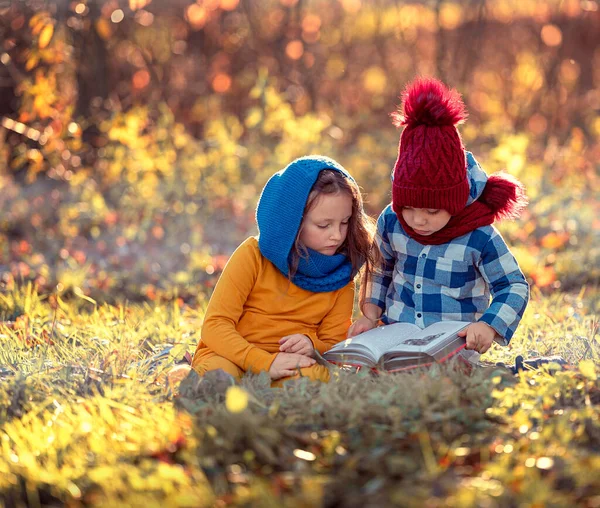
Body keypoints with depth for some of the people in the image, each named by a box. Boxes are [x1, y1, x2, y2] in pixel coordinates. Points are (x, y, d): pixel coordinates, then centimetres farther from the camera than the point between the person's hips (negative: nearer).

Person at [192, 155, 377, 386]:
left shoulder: (341, 275, 3)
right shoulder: (254, 254, -7)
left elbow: (334, 344, 7)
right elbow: (215, 325, -12)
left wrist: (312, 347, -21)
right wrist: (265, 362, -28)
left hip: (292, 365, 4)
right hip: (231, 356, -3)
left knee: (316, 375, -33)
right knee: (220, 373, -40)